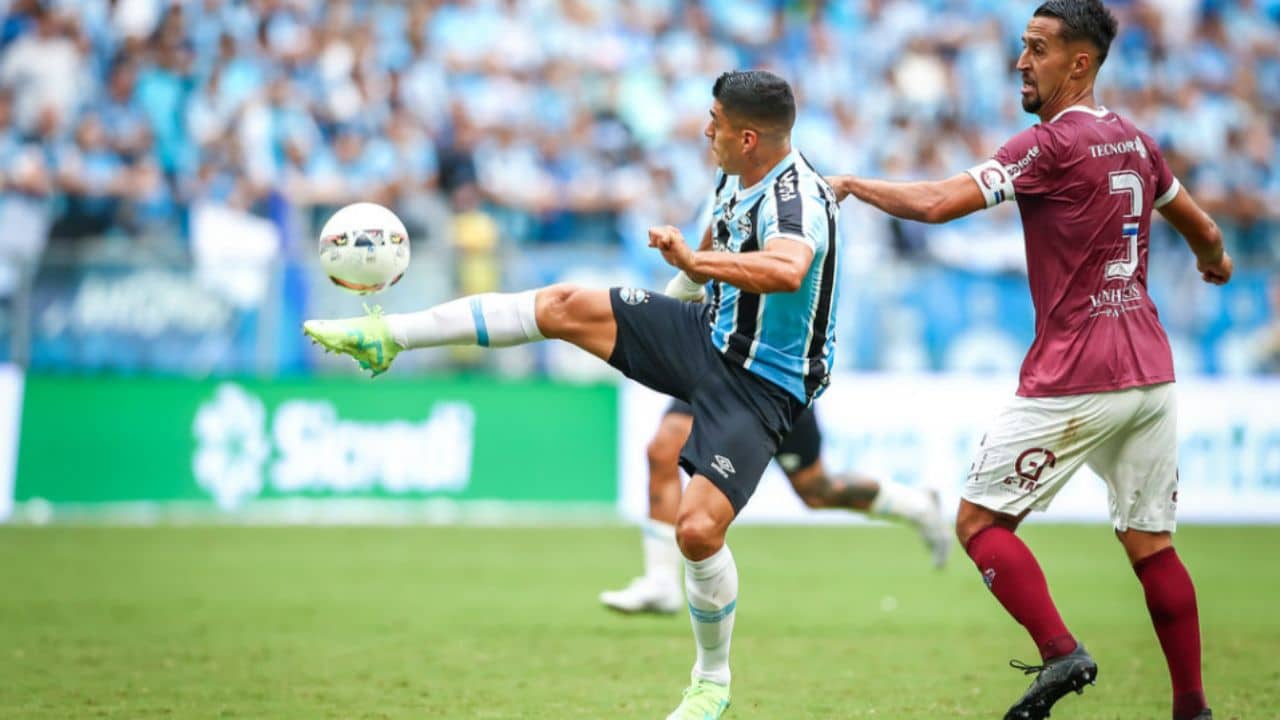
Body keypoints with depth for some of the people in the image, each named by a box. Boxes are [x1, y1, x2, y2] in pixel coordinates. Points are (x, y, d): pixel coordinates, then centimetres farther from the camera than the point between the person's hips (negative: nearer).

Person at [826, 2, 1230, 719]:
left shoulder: (1052, 143, -11)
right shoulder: (1136, 142, 12)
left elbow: (937, 203, -17)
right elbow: (1204, 231, 28)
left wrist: (856, 184, 0)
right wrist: (1216, 260, 51)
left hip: (1074, 382, -7)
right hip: (1151, 373, 7)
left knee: (979, 519, 0)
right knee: (1152, 544, 12)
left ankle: (1061, 653, -16)